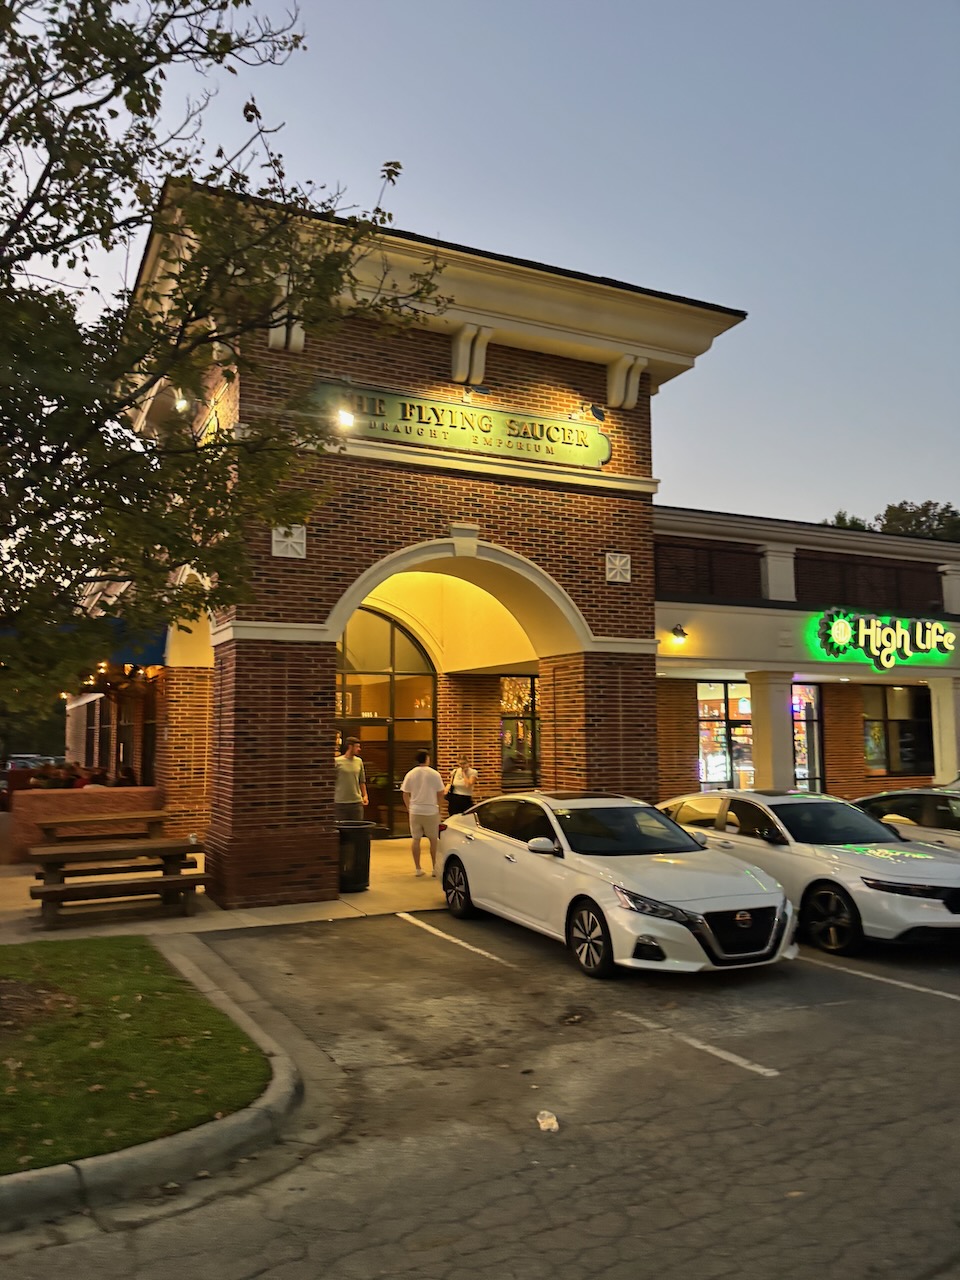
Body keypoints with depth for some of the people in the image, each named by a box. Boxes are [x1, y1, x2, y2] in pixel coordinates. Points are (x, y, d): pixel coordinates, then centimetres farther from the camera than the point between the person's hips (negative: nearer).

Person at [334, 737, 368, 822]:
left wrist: (365, 795, 8)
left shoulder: (359, 761, 9)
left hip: (357, 802, 4)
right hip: (340, 802, -4)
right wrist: (331, 798, -5)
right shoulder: (337, 761, -6)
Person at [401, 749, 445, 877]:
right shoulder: (434, 774, -7)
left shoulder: (410, 774, 0)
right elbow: (440, 793, -3)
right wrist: (438, 806, 14)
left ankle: (417, 868, 10)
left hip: (415, 810, 2)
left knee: (415, 839, 8)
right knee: (433, 839, 8)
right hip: (431, 810, -2)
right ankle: (435, 868, 10)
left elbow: (405, 794, 4)